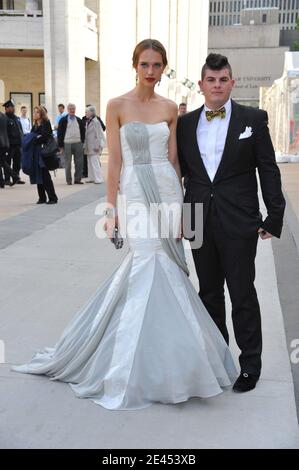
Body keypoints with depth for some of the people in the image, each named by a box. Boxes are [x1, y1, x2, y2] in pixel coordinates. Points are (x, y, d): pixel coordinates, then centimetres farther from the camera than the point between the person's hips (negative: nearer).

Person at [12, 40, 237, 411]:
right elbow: (114, 162, -4)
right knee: (151, 268, -6)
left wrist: (179, 206, 5)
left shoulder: (169, 108, 9)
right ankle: (143, 369, 8)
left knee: (149, 266, 7)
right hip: (137, 192, -3)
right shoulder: (117, 106, -1)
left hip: (168, 191, 4)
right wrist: (111, 209, -7)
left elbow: (173, 160, 9)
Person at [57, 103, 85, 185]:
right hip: (67, 144, -3)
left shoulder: (79, 120, 13)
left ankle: (77, 179, 11)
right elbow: (59, 133, 1)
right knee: (68, 163, 1)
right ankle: (69, 180, 7)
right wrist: (61, 145, -3)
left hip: (78, 143, 3)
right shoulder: (63, 120, 2)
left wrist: (82, 141, 8)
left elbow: (83, 131, 19)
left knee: (79, 163, 3)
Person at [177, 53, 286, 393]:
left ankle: (250, 364, 19)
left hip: (239, 223, -3)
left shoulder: (253, 119, -1)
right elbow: (180, 170, 11)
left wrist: (274, 217, -5)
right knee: (209, 292, 14)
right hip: (199, 221, 4)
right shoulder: (185, 123, 7)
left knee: (242, 294, 3)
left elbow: (268, 170, -1)